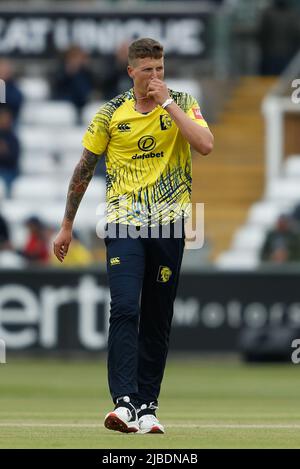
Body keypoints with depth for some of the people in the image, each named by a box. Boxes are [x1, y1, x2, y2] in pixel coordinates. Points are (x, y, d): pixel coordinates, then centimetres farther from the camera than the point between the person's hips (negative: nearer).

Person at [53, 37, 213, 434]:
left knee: (158, 320, 5)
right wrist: (67, 225, 12)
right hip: (124, 222, -1)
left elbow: (205, 145, -15)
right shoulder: (112, 112, 4)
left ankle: (147, 405, 12)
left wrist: (167, 103, -13)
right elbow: (84, 169, 11)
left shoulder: (183, 104, 4)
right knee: (124, 309, -17)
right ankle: (124, 401, -24)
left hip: (169, 223, 1)